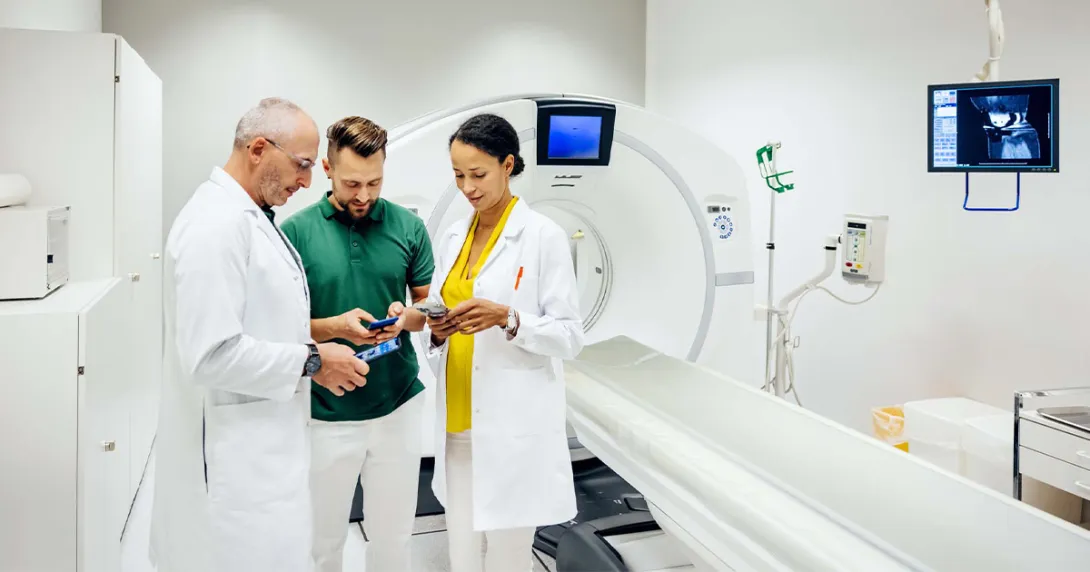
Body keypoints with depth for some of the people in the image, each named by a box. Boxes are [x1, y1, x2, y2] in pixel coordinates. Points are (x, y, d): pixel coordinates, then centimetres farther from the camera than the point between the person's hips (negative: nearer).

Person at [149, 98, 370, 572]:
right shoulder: (216, 224, -20)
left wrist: (316, 340, 8)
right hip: (234, 458, -10)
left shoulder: (248, 216, 11)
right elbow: (212, 354, -26)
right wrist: (311, 360, -17)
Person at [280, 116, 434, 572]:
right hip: (325, 414, -1)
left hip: (398, 407, 2)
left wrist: (406, 316, -16)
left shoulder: (409, 226, -2)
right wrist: (334, 326, -23)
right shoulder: (296, 231, -7)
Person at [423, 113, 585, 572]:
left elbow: (570, 336, -10)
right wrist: (437, 329, -7)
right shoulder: (452, 238, 10)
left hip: (515, 428, -6)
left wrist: (506, 318, -25)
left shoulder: (544, 235, -9)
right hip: (458, 427, 6)